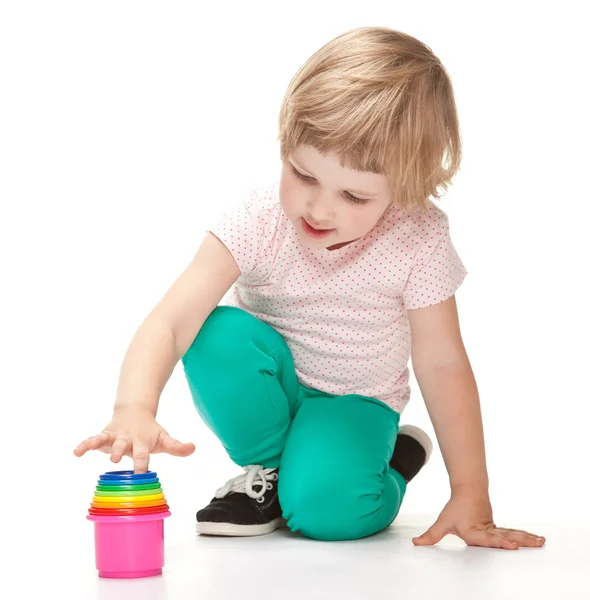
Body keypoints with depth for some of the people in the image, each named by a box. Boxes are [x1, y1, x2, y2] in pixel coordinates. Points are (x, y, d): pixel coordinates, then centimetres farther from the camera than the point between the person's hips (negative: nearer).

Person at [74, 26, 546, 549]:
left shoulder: (419, 239, -25)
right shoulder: (259, 219, -26)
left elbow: (441, 365, -17)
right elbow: (169, 322, -33)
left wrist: (471, 498, -16)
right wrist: (135, 408, -53)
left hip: (354, 400, -1)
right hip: (270, 385, 2)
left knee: (325, 507, -30)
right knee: (220, 336, -32)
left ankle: (393, 457, 6)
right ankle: (268, 467, -5)